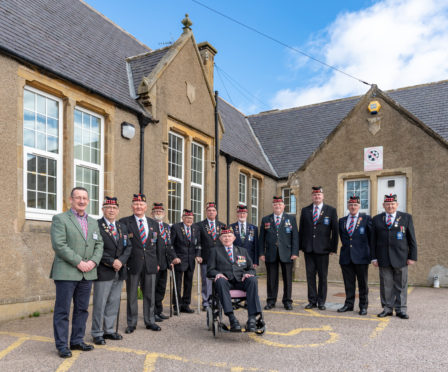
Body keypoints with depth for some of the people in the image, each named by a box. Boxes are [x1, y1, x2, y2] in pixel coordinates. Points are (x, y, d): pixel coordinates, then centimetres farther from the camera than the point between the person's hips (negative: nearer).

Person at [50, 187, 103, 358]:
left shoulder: (93, 222, 15)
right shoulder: (60, 219, -3)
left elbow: (99, 245, 12)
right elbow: (59, 245, -14)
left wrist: (93, 262, -6)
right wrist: (79, 262, -17)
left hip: (87, 273, 6)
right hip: (66, 273, -6)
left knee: (82, 309, 13)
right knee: (62, 311, 1)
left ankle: (77, 341, 25)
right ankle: (62, 345, 12)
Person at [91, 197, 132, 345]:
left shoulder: (122, 227, 14)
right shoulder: (96, 226, -7)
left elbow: (128, 247, 11)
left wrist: (121, 261, -7)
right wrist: (111, 262, -17)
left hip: (119, 272, 6)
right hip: (103, 272, -6)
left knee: (114, 303, 13)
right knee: (100, 304, 2)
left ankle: (109, 330, 25)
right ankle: (97, 333, 14)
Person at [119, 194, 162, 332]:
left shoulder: (154, 224, 11)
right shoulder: (124, 222, -2)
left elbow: (158, 245, 14)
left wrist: (157, 262, 11)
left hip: (150, 264, 3)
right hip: (132, 264, -3)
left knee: (150, 294, 11)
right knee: (131, 295, 6)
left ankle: (150, 321, 24)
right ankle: (131, 323, 20)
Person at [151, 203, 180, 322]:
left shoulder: (167, 226, 16)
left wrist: (173, 258, 7)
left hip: (163, 262, 7)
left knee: (161, 288, 14)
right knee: (152, 288, 1)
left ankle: (159, 311, 25)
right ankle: (153, 313, 10)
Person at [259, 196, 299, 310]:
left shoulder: (291, 218, 8)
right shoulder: (265, 219, 10)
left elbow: (295, 236, 3)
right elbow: (261, 238, 8)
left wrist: (295, 252, -6)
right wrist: (261, 253, 0)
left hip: (286, 253, 0)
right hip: (271, 254, 1)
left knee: (287, 278, 5)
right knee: (271, 279, 5)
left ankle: (287, 301, 17)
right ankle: (271, 301, 15)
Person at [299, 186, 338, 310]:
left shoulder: (331, 210, 3)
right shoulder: (305, 210, 9)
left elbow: (335, 230, 2)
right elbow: (301, 230, 10)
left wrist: (334, 248, -2)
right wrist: (300, 246, 5)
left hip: (323, 249, -2)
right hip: (308, 249, 2)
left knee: (323, 276, 5)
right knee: (310, 275, 6)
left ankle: (321, 301, 16)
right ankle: (312, 301, 15)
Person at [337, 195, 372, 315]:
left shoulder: (366, 218, 1)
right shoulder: (342, 220, 11)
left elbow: (371, 235, 3)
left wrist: (365, 248, 3)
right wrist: (346, 246, 12)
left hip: (361, 256, -3)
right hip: (346, 257, 3)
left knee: (363, 283, 5)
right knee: (348, 283, 9)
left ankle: (363, 306, 15)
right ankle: (349, 304, 19)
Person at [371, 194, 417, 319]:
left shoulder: (406, 217, 6)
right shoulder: (377, 219, 9)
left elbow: (412, 239, 4)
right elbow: (373, 240, 8)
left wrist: (412, 257, -2)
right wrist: (374, 257, 2)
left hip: (400, 258, -1)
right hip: (383, 259, 1)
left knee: (401, 285, 5)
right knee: (386, 285, 5)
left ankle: (401, 310, 15)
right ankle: (387, 308, 15)